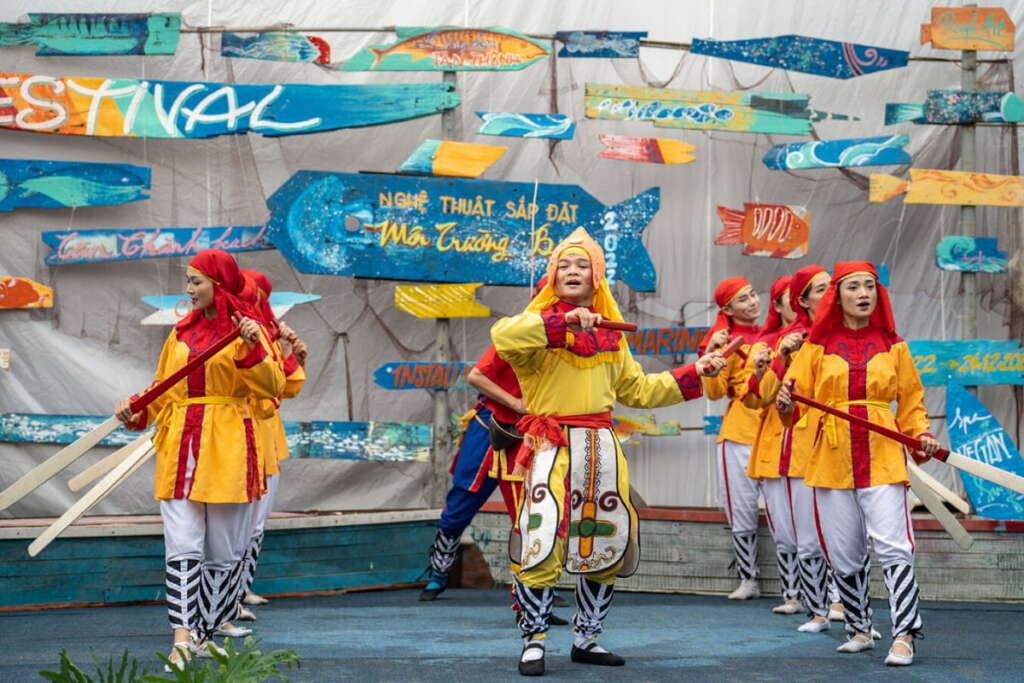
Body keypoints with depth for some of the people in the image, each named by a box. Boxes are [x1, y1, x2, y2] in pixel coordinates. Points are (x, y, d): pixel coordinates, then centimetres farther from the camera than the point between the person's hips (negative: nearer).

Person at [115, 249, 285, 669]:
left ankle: (206, 633, 14)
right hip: (180, 446, 4)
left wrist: (254, 348, -23)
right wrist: (135, 410, 1)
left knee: (223, 549, 3)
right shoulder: (182, 332, 14)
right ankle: (182, 635, -8)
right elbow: (162, 392, 19)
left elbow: (273, 387, -9)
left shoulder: (246, 328, 1)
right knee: (182, 544, -5)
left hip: (227, 448, -3)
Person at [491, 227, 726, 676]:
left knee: (605, 547, 11)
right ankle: (534, 642, -2)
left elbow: (637, 390, 22)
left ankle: (586, 639, 26)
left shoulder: (610, 334, 16)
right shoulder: (540, 325, -3)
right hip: (552, 445, -6)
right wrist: (563, 323, -33)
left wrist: (693, 375, 18)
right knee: (542, 543, -17)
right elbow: (503, 336, -27)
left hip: (601, 448, 6)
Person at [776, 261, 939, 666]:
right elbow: (795, 393, 3)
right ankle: (859, 630, 21)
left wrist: (921, 434, -2)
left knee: (893, 547, -13)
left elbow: (912, 399, 15)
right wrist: (785, 405, -20)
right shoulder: (818, 346, 7)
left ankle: (904, 635, -10)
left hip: (882, 459, -1)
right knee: (844, 554, 5)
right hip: (832, 460, 1)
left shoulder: (893, 346, 9)